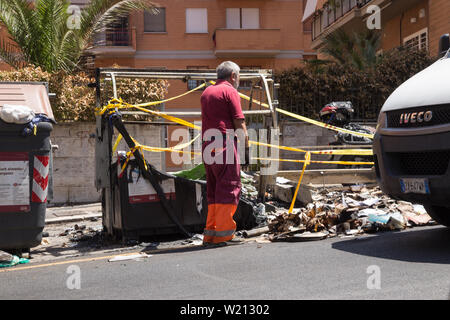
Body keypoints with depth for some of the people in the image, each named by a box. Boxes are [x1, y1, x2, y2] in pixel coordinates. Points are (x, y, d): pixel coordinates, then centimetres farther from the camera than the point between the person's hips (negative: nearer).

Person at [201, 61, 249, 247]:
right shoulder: (230, 91, -3)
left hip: (207, 146, 8)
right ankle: (224, 234, -5)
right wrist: (246, 148, -6)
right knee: (229, 188, -4)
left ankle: (210, 233, 11)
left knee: (214, 190, 12)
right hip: (225, 144, -8)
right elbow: (239, 123, -8)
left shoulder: (206, 92, 21)